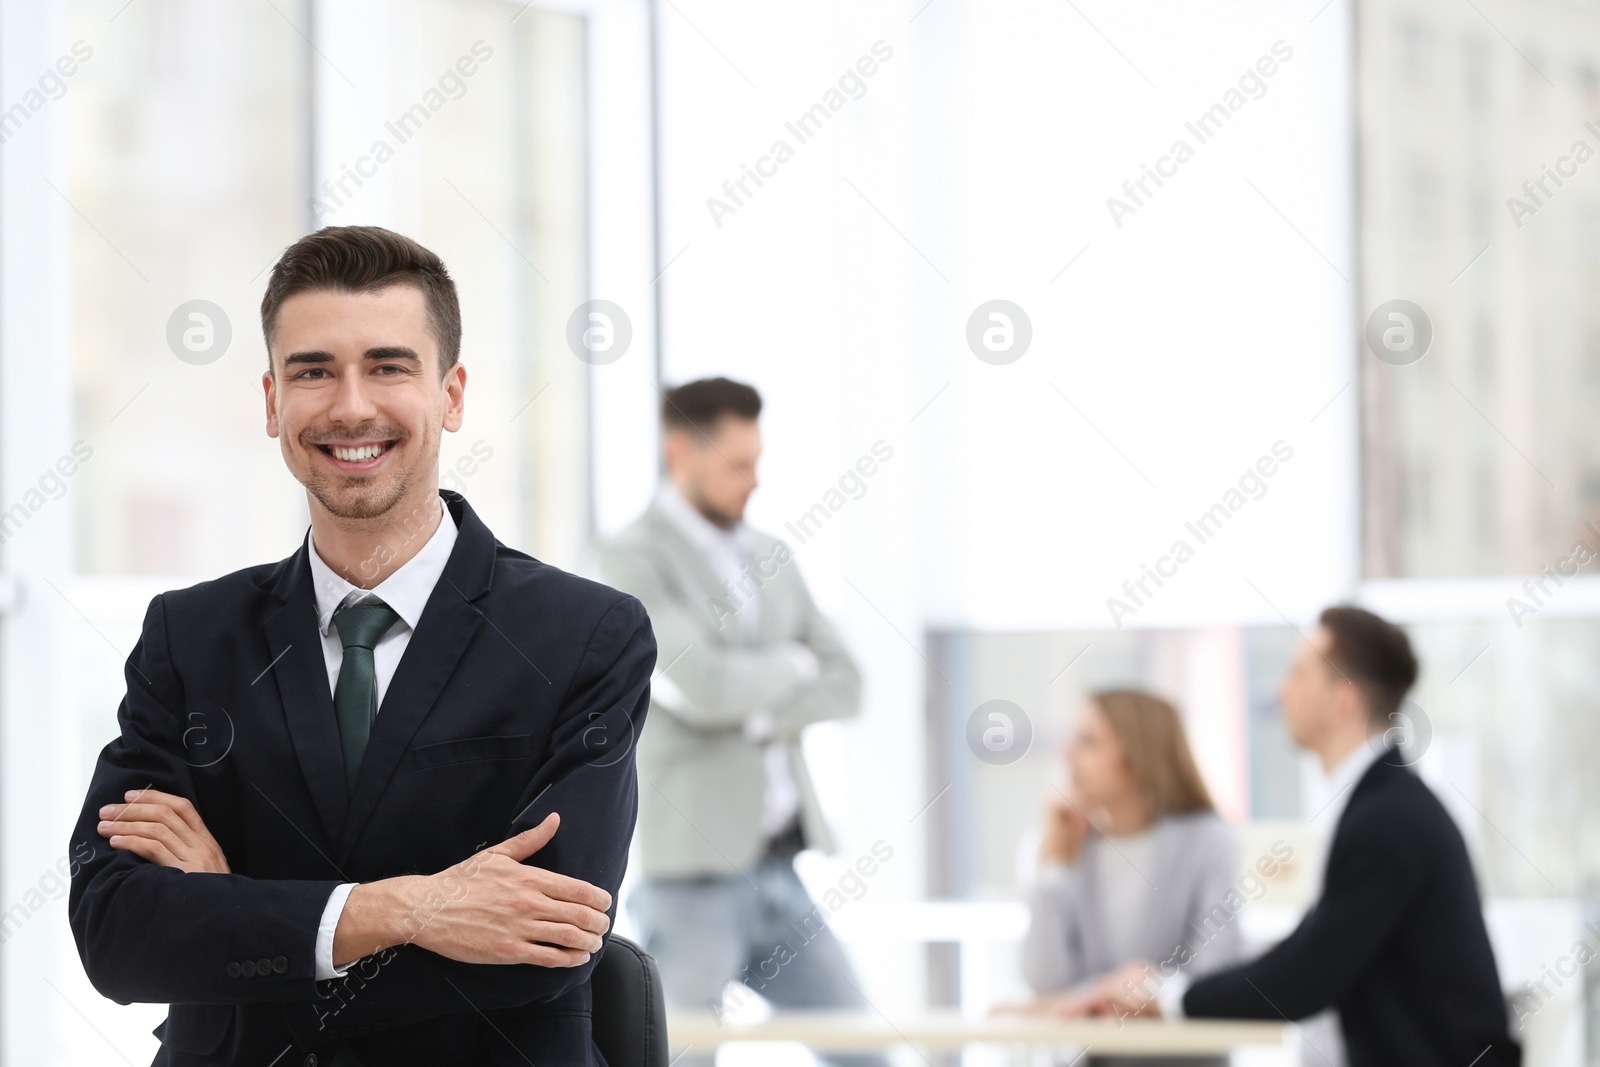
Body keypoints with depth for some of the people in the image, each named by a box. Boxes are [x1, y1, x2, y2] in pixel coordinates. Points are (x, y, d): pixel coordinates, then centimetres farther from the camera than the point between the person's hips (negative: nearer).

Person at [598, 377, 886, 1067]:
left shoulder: (769, 558, 15)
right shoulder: (635, 558, -8)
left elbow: (841, 687, 9)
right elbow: (706, 683, -21)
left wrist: (754, 703, -9)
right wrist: (791, 663, -2)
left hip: (777, 869, 7)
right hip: (694, 877, -7)